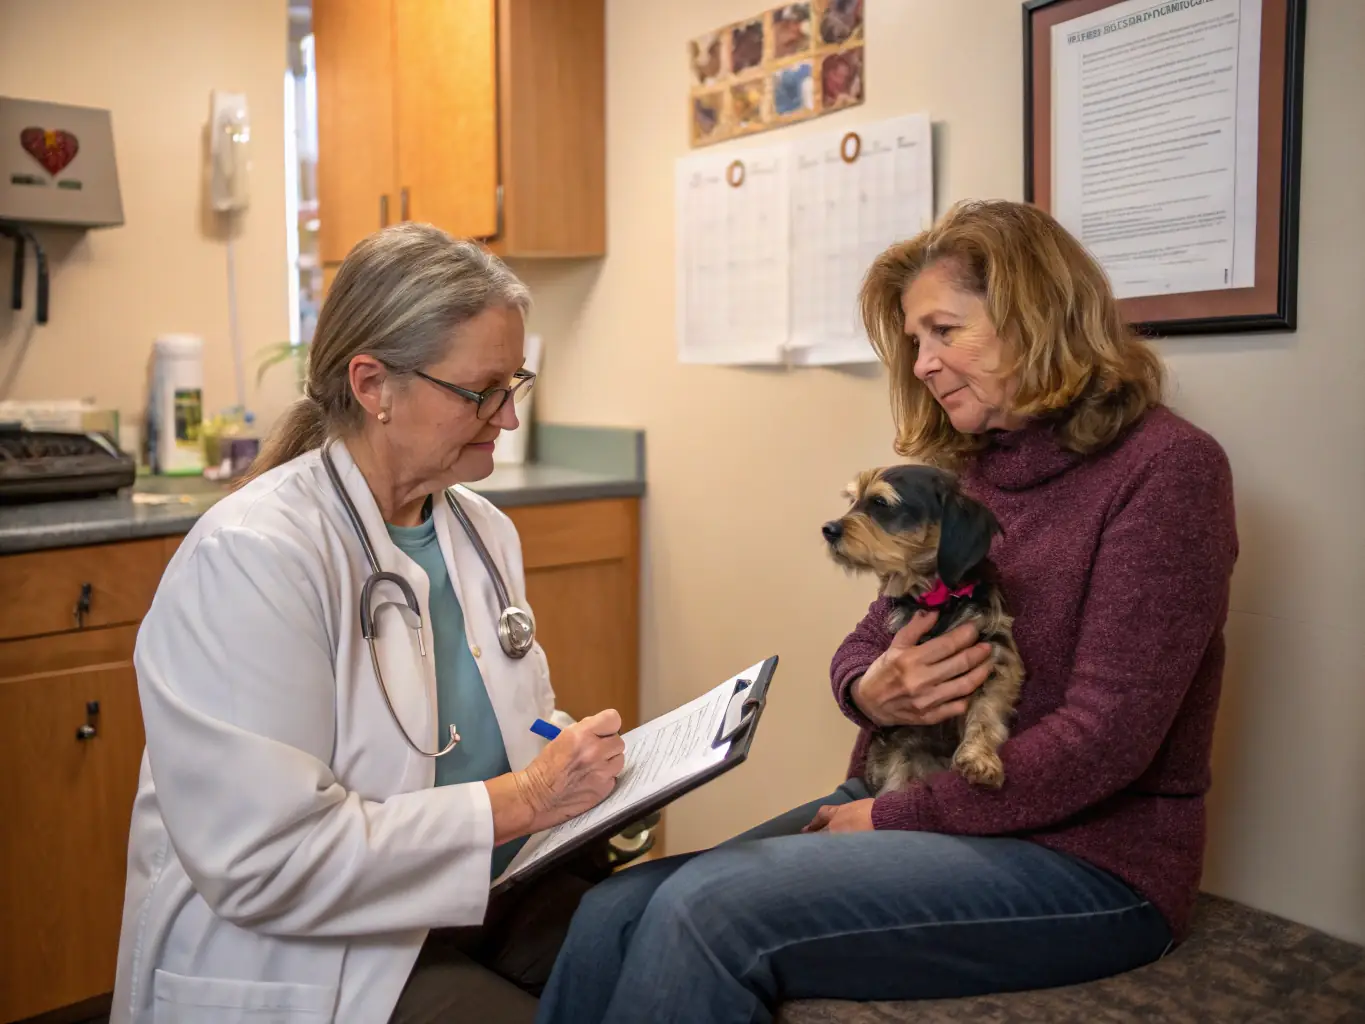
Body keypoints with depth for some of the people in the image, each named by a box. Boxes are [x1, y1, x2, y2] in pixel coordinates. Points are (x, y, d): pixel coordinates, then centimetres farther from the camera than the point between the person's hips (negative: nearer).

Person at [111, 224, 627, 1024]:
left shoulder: (484, 532, 5)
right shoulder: (249, 557, -19)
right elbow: (263, 862, -23)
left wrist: (584, 765, -6)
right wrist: (518, 803, -22)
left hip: (487, 898, 7)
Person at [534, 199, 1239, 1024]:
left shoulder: (1165, 467, -10)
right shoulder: (963, 470, 10)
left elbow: (1103, 741, -17)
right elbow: (865, 645, 14)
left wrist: (894, 816, -13)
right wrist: (868, 691, -11)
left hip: (1081, 856, -6)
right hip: (904, 811, 6)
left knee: (711, 910, -26)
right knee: (615, 913, -15)